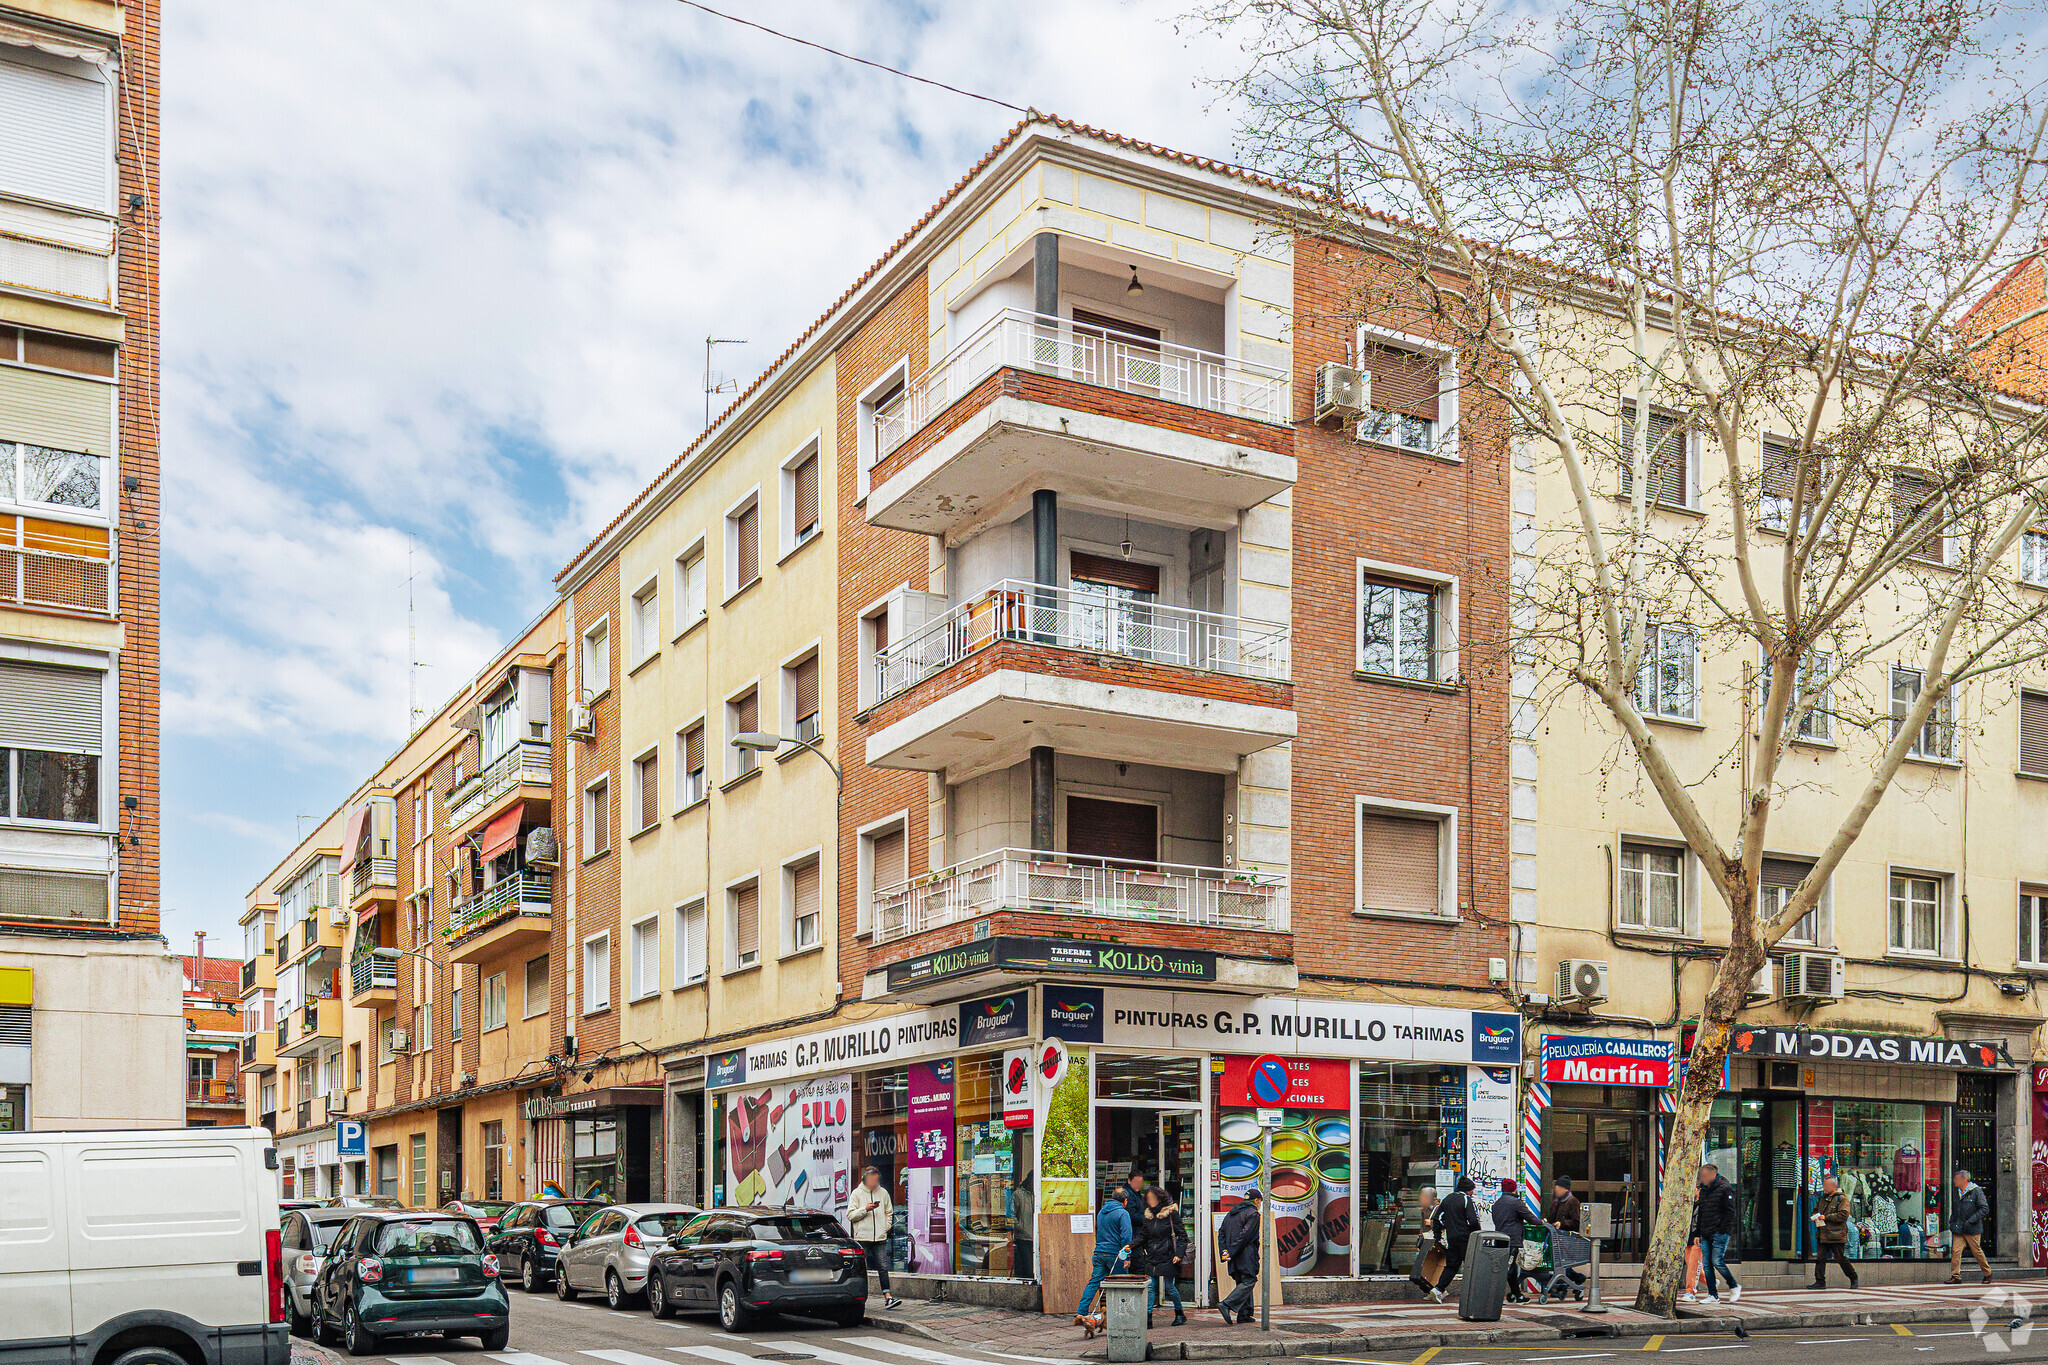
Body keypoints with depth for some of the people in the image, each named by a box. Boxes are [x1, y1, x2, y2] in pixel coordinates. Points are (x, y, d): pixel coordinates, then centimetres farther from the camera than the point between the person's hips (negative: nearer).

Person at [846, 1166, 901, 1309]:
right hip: (862, 1237, -2)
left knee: (883, 1268, -3)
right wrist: (865, 1209, -13)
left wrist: (886, 1227, 7)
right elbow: (850, 1215, -1)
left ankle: (888, 1297, -5)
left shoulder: (883, 1193, 10)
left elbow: (889, 1213, 20)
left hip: (880, 1238, 2)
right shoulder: (857, 1193, 2)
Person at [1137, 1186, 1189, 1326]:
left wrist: (1179, 1253, -12)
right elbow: (1143, 1236, 12)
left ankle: (1180, 1313, 21)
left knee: (1169, 1286, 2)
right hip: (1151, 1258, 5)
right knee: (1150, 1287, -1)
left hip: (1167, 1258, -5)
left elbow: (1182, 1235, -4)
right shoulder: (1148, 1215, 10)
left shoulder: (1171, 1213, -6)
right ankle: (1148, 1317, -1)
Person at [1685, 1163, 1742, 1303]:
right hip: (1705, 1234, 8)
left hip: (1720, 1233, -7)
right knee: (1706, 1264, 2)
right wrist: (1697, 1233, 17)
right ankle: (1713, 1295, 5)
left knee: (1717, 1261, -12)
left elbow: (1730, 1212, -9)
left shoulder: (1725, 1189, -6)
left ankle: (1734, 1287, 9)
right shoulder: (1704, 1190, 17)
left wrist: (1722, 1230, -15)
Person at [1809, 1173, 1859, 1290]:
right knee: (1820, 1258, -1)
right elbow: (1815, 1209, 31)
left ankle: (1853, 1279, 23)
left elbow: (1843, 1215, -15)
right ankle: (1820, 1282, 0)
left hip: (1836, 1235, -6)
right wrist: (1815, 1216, 7)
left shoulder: (1842, 1198, -5)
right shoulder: (1823, 1199, 17)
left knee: (1841, 1259, 3)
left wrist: (1826, 1217, -17)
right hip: (1822, 1235, 6)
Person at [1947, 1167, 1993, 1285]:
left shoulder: (1976, 1191, -7)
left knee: (1977, 1252, 4)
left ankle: (1987, 1274, 24)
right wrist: (1952, 1221, 13)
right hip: (1958, 1229, 5)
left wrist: (1970, 1221, -16)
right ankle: (1955, 1276, -6)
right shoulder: (1956, 1192, 13)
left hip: (1972, 1229, -5)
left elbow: (1985, 1209, -10)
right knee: (1955, 1251, -7)